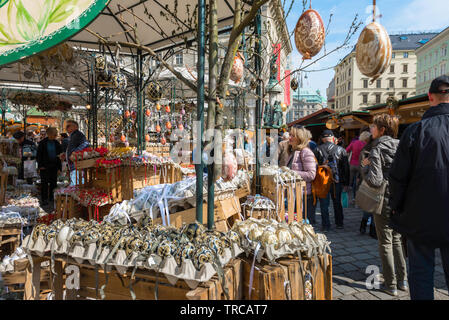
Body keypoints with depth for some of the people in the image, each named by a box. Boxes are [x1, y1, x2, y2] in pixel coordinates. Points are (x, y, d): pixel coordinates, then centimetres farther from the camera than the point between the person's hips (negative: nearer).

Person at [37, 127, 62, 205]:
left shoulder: (57, 143, 6)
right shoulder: (42, 143, -3)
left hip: (54, 166, 3)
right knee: (44, 183, 0)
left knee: (53, 182, 7)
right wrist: (40, 165, -8)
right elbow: (39, 155, 0)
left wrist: (59, 167, 6)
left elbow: (60, 155, 10)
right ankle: (44, 199, 6)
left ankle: (52, 198, 19)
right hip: (45, 166, -3)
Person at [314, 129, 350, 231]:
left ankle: (326, 226, 8)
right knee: (337, 203, 17)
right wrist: (346, 182, 9)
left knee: (324, 204, 6)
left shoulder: (317, 150, -4)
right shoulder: (341, 150, 0)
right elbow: (346, 167, 3)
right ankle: (339, 224, 27)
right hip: (337, 181, 2)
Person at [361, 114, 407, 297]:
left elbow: (375, 181, -23)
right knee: (397, 240, 20)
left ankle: (391, 286, 15)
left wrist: (365, 166, -8)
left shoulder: (377, 150, -16)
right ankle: (402, 281, 28)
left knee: (385, 244, 6)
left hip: (385, 202, -6)